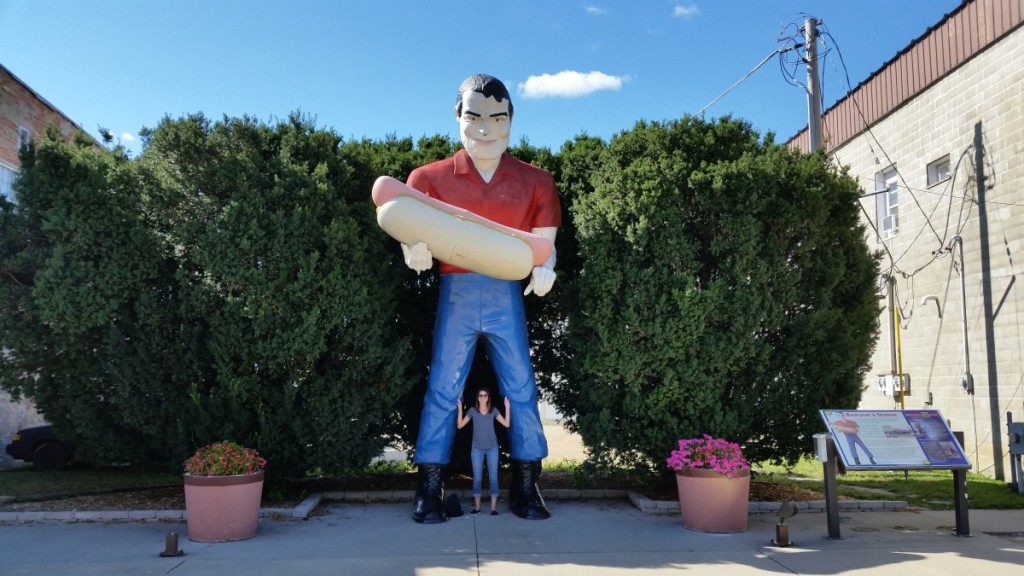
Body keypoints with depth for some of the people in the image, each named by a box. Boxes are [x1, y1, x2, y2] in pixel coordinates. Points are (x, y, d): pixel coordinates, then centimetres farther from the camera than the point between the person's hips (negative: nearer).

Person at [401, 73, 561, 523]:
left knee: (522, 389, 4)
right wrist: (415, 251, -22)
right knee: (442, 391, 2)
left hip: (507, 296, 1)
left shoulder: (534, 181, 7)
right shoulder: (432, 177, 4)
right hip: (455, 294, -1)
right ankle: (429, 492, 11)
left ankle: (525, 488, 16)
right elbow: (415, 239, 2)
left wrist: (543, 269, -18)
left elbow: (543, 242, 5)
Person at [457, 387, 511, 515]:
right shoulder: (472, 410, 1)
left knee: (493, 478, -1)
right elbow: (460, 425, 0)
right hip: (477, 448, 0)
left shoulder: (493, 411, 3)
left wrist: (507, 408, -8)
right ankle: (477, 507, 13)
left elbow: (506, 424, -1)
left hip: (492, 448, 0)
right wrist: (460, 409, -10)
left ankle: (494, 508, 2)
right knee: (477, 478, 3)